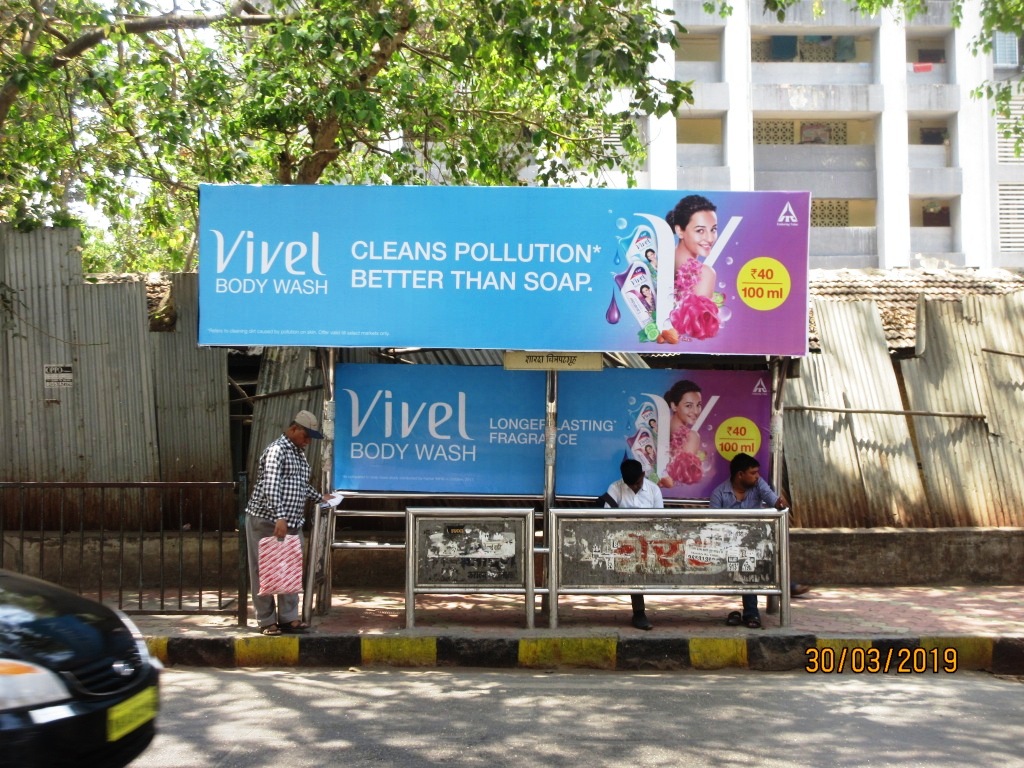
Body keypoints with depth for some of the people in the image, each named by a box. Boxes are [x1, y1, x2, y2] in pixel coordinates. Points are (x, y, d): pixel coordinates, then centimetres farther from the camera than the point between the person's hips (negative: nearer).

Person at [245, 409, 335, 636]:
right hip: (266, 521, -8)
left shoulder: (300, 453, 16)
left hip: (292, 523, 8)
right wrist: (279, 517, -34)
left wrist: (320, 497, 24)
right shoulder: (276, 450, -13)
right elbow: (270, 486, -26)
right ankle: (266, 621, 7)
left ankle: (288, 617, 14)